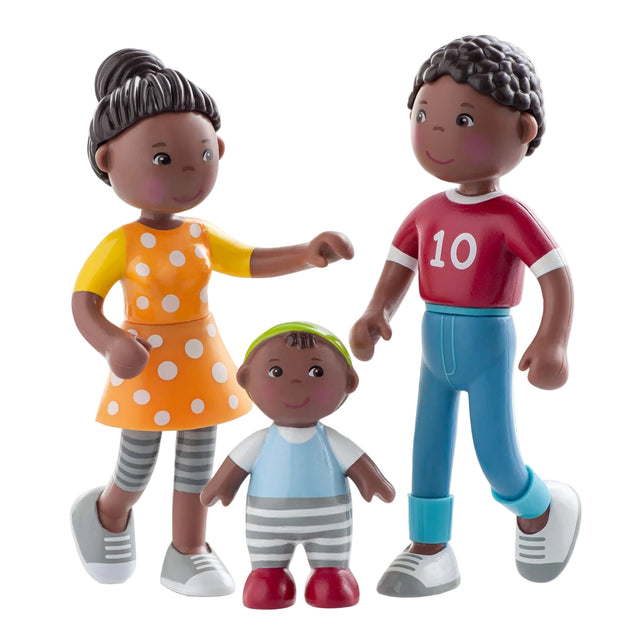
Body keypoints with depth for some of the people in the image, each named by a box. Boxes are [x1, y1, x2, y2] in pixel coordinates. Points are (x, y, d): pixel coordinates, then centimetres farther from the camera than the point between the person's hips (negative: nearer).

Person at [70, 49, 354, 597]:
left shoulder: (201, 237, -1)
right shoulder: (123, 243, -15)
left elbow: (252, 262, 2)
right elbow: (84, 300, -15)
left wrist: (306, 254, -14)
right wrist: (111, 344, -33)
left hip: (201, 366, 5)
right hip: (149, 367, -4)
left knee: (198, 459, 11)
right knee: (137, 467, 8)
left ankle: (186, 554, 25)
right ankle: (106, 514, 40)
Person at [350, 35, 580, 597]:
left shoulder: (511, 216, -14)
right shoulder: (428, 213, 4)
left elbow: (557, 278, -17)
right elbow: (399, 270, 10)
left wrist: (552, 342, -29)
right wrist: (376, 314, -7)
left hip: (488, 344, -6)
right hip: (436, 343, 6)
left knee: (497, 462, -3)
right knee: (428, 450, 8)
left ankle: (541, 509, 28)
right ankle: (430, 551, 19)